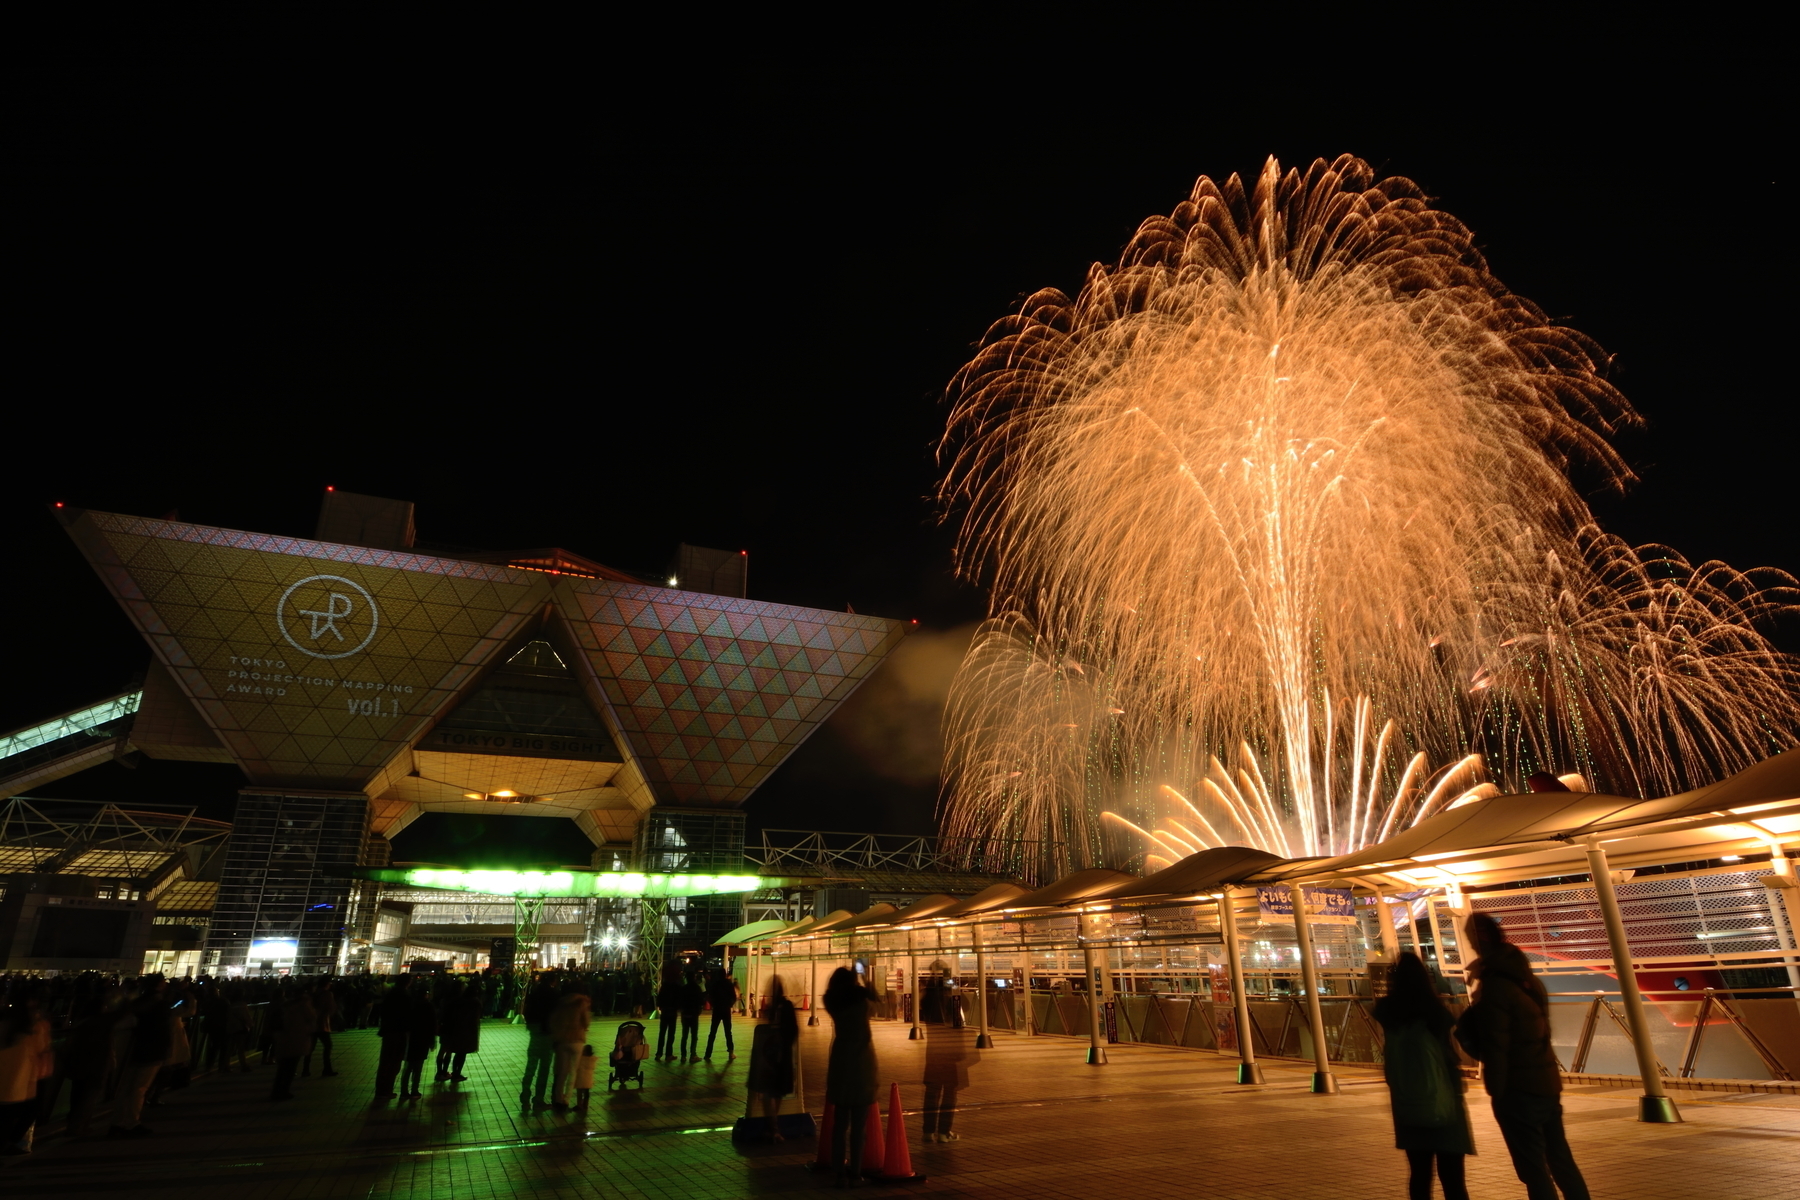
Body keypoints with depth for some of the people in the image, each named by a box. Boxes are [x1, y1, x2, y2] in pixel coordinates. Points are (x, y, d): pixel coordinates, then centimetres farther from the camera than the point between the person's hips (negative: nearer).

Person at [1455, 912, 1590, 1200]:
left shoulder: (1494, 986, -17)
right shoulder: (1527, 978, 9)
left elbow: (1495, 1046, -17)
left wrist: (1495, 1090, -9)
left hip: (1519, 1090, -8)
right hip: (1547, 1082, 8)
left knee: (1534, 1170, 0)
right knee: (1561, 1161, 18)